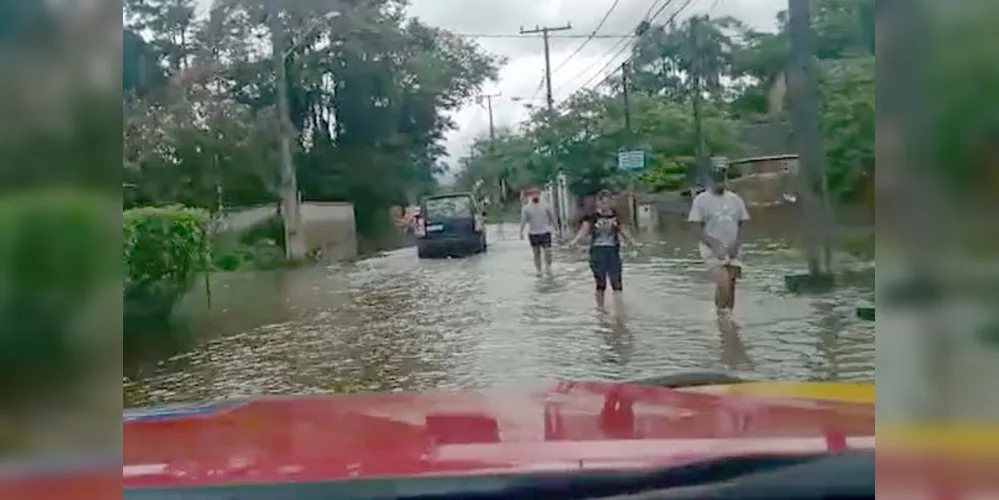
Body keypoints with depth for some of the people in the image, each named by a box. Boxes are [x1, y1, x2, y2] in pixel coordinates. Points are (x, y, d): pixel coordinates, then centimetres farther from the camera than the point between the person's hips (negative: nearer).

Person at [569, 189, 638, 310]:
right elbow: (583, 231, -10)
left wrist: (634, 243, 13)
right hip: (597, 250, -2)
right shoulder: (592, 217, -4)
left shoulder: (616, 216, 5)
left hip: (613, 250, 2)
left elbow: (624, 231, 15)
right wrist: (574, 242, -25)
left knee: (616, 280, -5)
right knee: (601, 282, 3)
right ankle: (600, 307, 18)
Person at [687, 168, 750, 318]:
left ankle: (728, 316, 15)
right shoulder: (701, 200, -3)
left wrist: (736, 244, -6)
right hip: (712, 251, -4)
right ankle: (722, 315, -3)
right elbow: (698, 229, -5)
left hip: (733, 251, 4)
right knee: (723, 283, -17)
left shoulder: (735, 199, 9)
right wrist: (714, 245, -17)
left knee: (731, 285, 5)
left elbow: (742, 225, 10)